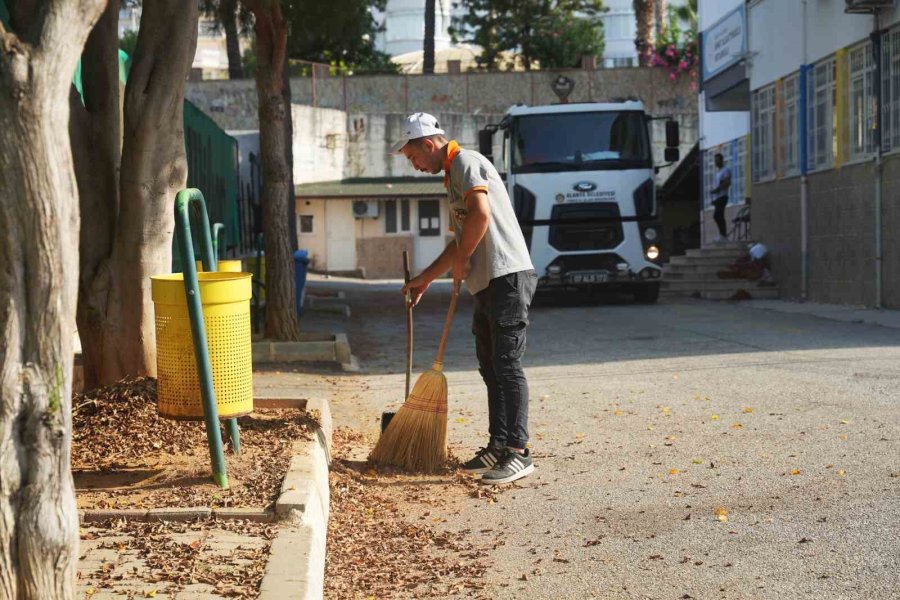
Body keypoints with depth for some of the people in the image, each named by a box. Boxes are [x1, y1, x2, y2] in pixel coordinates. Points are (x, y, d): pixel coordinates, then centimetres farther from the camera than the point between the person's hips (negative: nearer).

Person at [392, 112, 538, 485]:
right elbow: (460, 241, 32)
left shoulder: (466, 162, -7)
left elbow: (480, 213, -24)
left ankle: (519, 452, -10)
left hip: (507, 276, -10)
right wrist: (425, 279, 33)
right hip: (488, 282, 10)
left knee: (507, 366, -11)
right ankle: (499, 445, 19)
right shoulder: (453, 175, 24)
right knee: (491, 368, 12)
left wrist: (461, 260, -11)